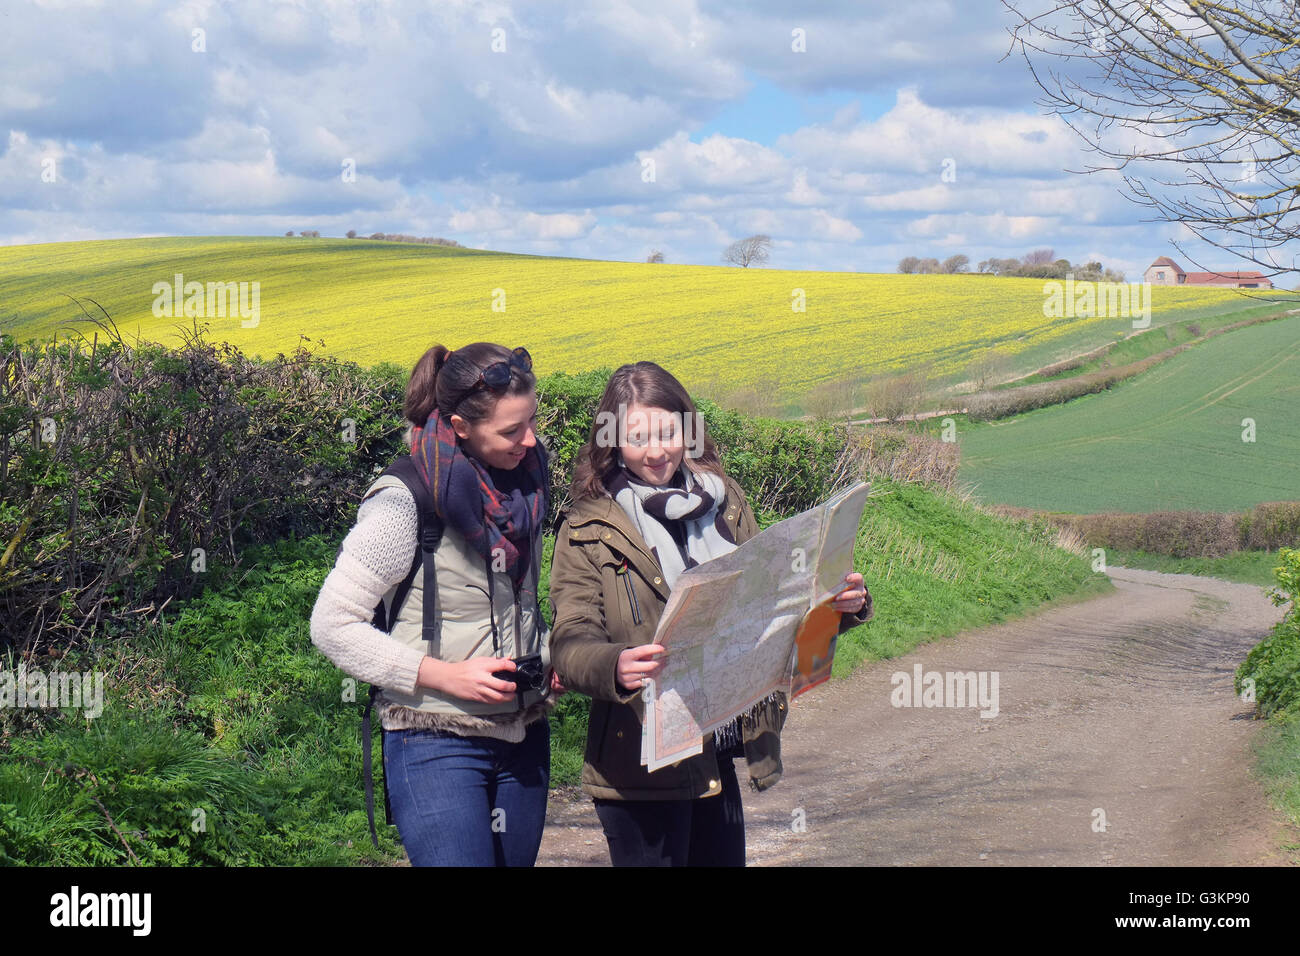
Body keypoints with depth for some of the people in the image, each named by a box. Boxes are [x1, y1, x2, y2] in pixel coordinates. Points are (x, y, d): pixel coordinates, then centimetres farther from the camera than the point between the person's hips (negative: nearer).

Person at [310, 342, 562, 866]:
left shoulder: (524, 482, 4)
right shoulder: (405, 504, -17)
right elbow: (332, 626, -14)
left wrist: (548, 655, 3)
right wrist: (444, 675, -20)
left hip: (523, 739, 7)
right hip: (437, 746, -7)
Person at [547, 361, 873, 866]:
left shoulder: (722, 500, 9)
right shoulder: (589, 530, -5)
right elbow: (570, 643, -13)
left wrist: (841, 604, -4)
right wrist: (615, 667, -35)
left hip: (719, 758, 5)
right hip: (641, 768, -5)